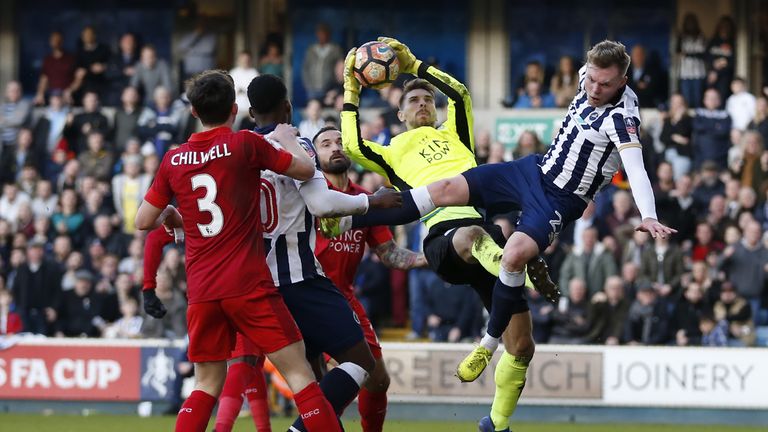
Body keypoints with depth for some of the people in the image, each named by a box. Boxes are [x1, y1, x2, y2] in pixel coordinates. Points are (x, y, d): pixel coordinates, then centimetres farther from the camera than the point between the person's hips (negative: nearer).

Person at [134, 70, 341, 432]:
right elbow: (306, 170, 5)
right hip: (249, 286, -4)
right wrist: (287, 139, 24)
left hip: (201, 290, 4)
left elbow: (144, 222, 10)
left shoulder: (174, 160, 6)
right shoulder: (245, 144, -4)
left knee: (208, 385, 13)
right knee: (298, 373, -2)